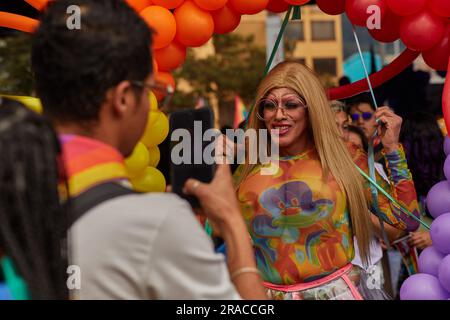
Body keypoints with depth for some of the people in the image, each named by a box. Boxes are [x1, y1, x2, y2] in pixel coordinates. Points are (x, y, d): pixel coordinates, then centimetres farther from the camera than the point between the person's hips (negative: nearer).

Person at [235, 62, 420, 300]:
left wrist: (392, 148, -5)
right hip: (266, 295, 1)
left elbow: (406, 219, -3)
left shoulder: (343, 158, -1)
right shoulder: (247, 165, 2)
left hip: (336, 291, -1)